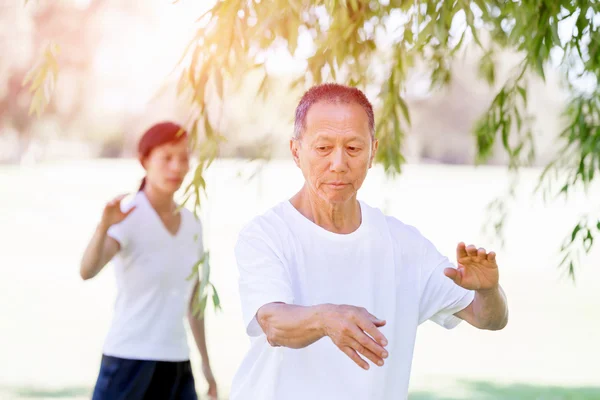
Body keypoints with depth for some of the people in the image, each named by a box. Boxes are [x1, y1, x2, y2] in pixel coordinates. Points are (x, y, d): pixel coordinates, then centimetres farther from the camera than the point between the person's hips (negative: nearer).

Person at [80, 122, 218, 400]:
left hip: (177, 365, 6)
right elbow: (87, 270, -28)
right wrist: (104, 226, -46)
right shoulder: (127, 218, -10)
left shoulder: (192, 225, 10)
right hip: (129, 359, -6)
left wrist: (205, 362, 21)